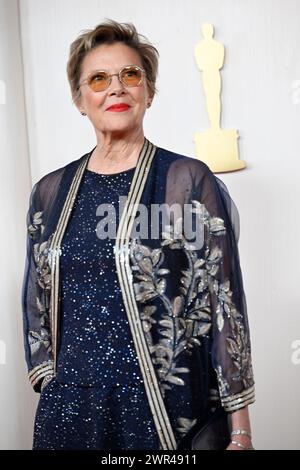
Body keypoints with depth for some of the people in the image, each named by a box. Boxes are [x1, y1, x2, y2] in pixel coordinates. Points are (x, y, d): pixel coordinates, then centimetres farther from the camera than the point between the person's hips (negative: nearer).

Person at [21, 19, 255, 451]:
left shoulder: (189, 181, -7)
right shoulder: (50, 192, 5)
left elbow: (225, 305, -8)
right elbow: (37, 305, 12)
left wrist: (240, 430, -8)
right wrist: (52, 389, 7)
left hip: (166, 413, -3)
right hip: (69, 410, 4)